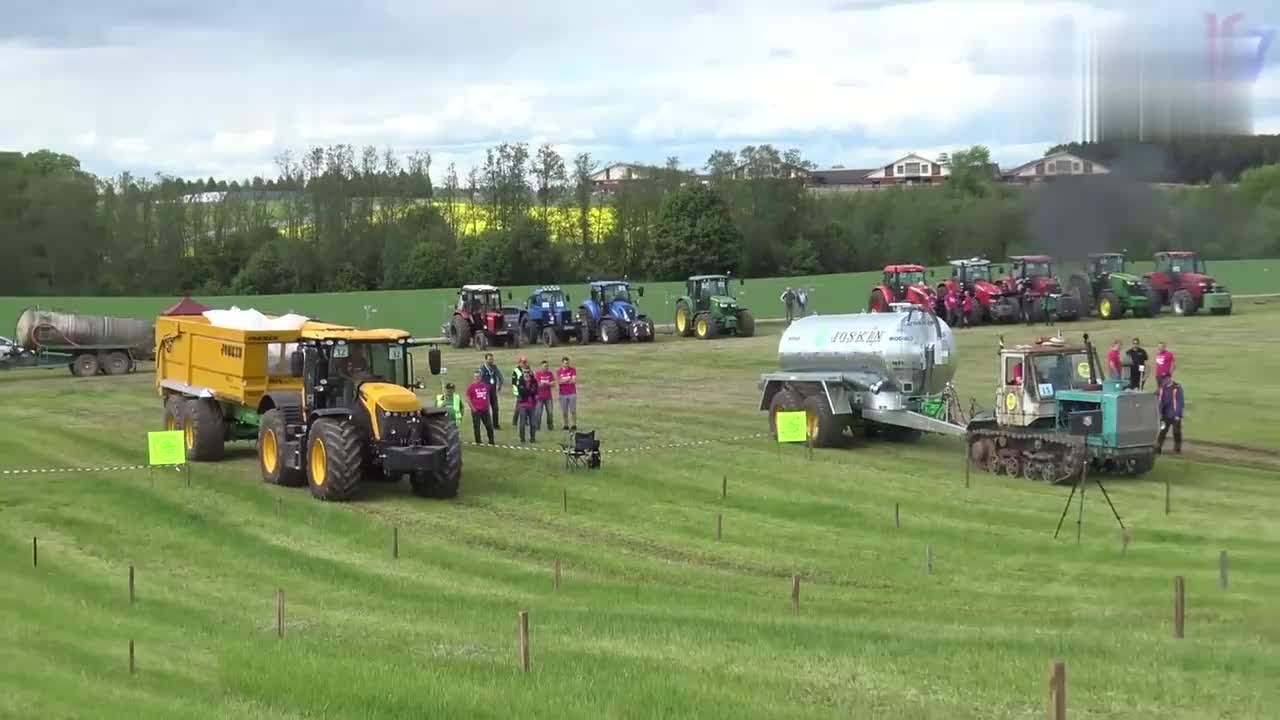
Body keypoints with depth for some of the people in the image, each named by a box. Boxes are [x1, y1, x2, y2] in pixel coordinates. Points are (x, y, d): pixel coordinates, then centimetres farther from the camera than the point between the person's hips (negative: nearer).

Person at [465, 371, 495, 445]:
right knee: (476, 426, 0)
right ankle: (478, 442, 9)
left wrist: (488, 407, 14)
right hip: (476, 410, -4)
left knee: (489, 426, 5)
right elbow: (468, 399, -3)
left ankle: (491, 441, 17)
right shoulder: (471, 387, -4)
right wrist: (473, 408, -9)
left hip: (485, 410, 4)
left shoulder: (486, 386, 8)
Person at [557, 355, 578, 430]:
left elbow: (574, 380, -8)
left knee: (573, 410, -2)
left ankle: (574, 425, 2)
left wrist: (563, 380, -5)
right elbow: (558, 382, -7)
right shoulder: (558, 372, 5)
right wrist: (569, 379, -7)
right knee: (564, 411, 4)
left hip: (572, 393, -2)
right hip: (563, 394, 2)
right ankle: (566, 425, 11)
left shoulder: (573, 370, 2)